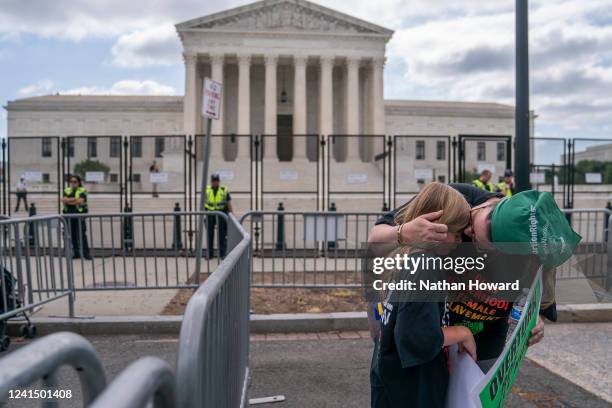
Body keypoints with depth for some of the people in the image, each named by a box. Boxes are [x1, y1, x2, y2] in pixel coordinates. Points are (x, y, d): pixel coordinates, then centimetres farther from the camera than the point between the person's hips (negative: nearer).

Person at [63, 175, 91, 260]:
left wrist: (69, 201, -5)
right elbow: (65, 200, -1)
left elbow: (81, 201, -12)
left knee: (82, 235, -8)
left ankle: (86, 253, -5)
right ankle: (76, 253, 16)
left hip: (79, 215, -4)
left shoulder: (82, 191, 2)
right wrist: (75, 199, -13)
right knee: (73, 235, 7)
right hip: (69, 216, 5)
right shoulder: (67, 190, 15)